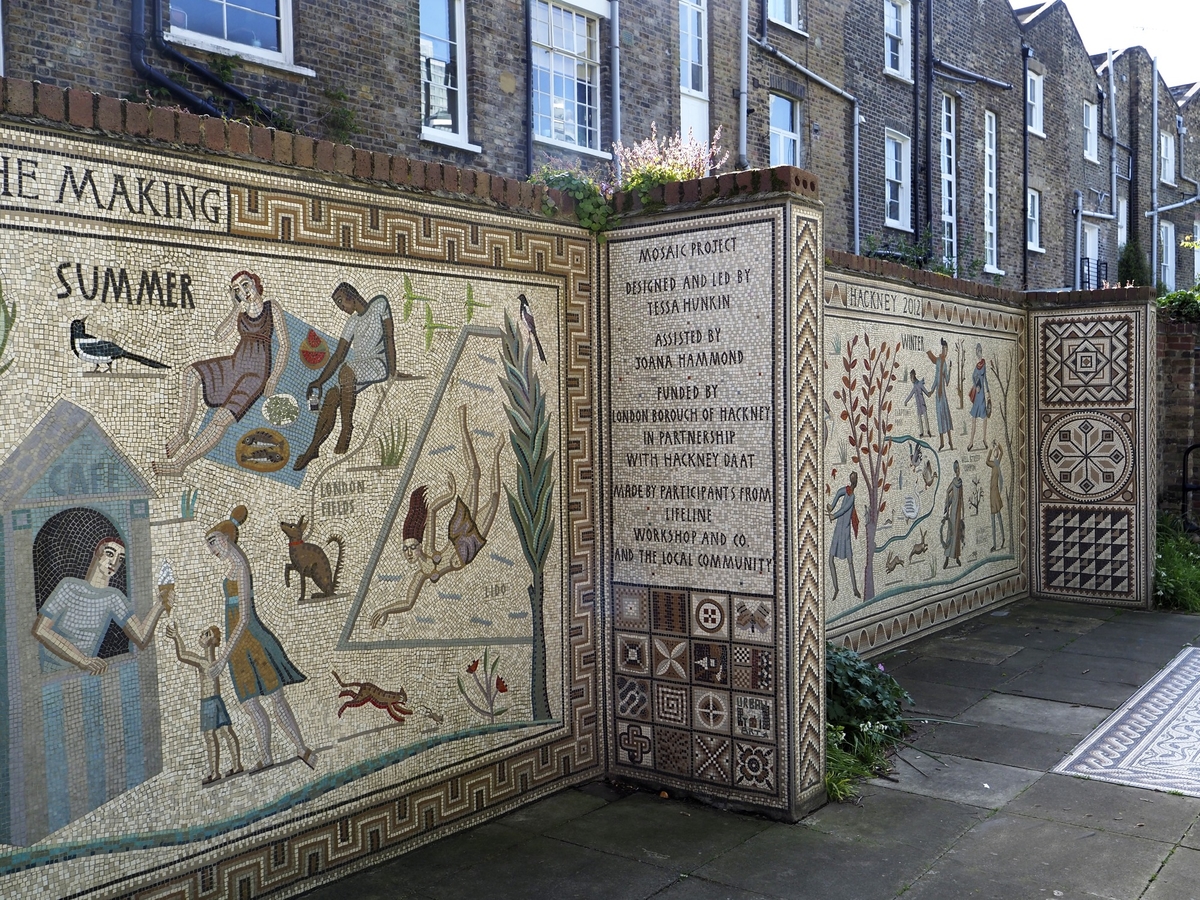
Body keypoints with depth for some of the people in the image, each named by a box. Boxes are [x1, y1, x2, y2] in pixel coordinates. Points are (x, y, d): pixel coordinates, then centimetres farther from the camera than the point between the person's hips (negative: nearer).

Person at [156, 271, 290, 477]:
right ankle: (182, 432, -15)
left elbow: (284, 345, -3)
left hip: (257, 373, -6)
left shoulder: (272, 307, 1)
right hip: (235, 365, 6)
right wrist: (238, 310, -4)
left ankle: (179, 462, -24)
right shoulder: (239, 309, 14)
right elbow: (219, 335, 2)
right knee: (191, 373, -21)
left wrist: (274, 378, -13)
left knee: (222, 419, -23)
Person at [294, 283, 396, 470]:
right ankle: (313, 448, -17)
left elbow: (389, 337, -6)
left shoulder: (379, 304, 3)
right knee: (332, 396, -14)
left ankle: (347, 429, -28)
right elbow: (338, 356, 18)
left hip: (379, 363, -7)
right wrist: (319, 381, 7)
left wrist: (392, 372, -16)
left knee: (346, 371, -34)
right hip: (359, 368, 7)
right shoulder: (352, 322, 22)